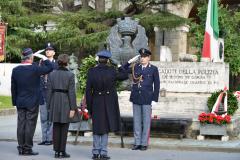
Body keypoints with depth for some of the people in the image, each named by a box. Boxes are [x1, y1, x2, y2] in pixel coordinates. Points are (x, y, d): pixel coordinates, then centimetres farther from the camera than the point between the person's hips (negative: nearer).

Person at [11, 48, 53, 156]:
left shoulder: (15, 70, 3)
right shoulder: (35, 69, -14)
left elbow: (13, 88, 8)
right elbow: (50, 68, -4)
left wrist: (15, 101, 15)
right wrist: (43, 57, 8)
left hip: (20, 102, 5)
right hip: (32, 102, -5)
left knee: (21, 124, 7)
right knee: (30, 125, -1)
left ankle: (21, 148, 12)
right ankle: (27, 148, 0)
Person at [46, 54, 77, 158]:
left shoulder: (51, 74, 3)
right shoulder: (70, 75, -7)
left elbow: (49, 91, 3)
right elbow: (71, 92, -9)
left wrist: (49, 106, 9)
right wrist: (73, 108, -7)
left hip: (55, 103, 3)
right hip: (66, 103, -3)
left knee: (56, 128, 9)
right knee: (64, 128, 3)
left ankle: (57, 151, 11)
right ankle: (62, 151, 4)